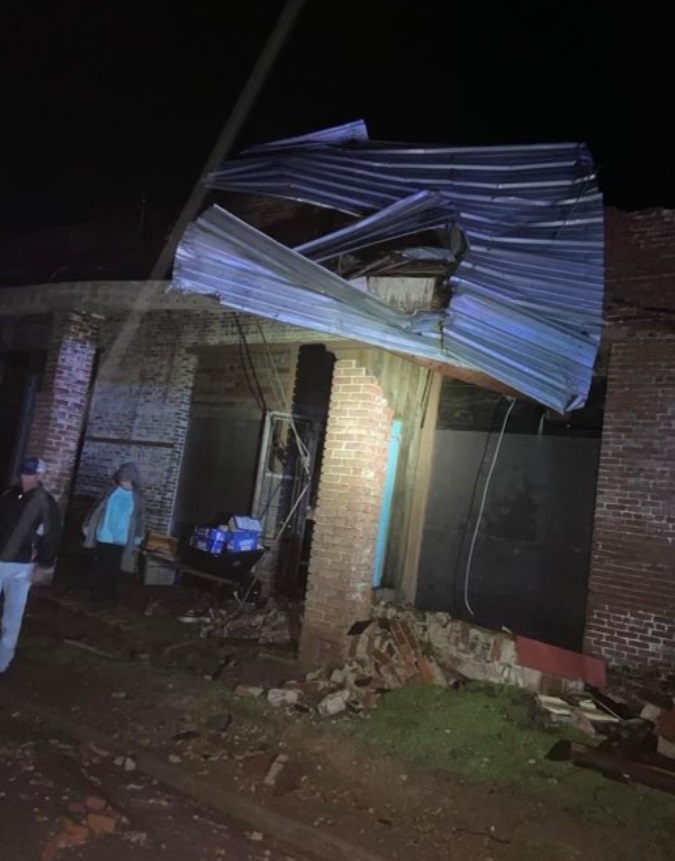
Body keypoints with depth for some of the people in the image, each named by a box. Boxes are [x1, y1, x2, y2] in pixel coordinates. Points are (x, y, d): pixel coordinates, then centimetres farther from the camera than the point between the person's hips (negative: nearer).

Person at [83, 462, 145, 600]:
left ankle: (110, 593, 21)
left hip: (121, 540, -1)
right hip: (104, 537, 1)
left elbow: (140, 518, 1)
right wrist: (88, 527, 5)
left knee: (114, 568, 8)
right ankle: (100, 592, 22)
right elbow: (97, 510, 4)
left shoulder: (136, 497, -2)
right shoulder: (111, 492, -1)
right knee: (102, 565, 9)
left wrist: (138, 537, -3)